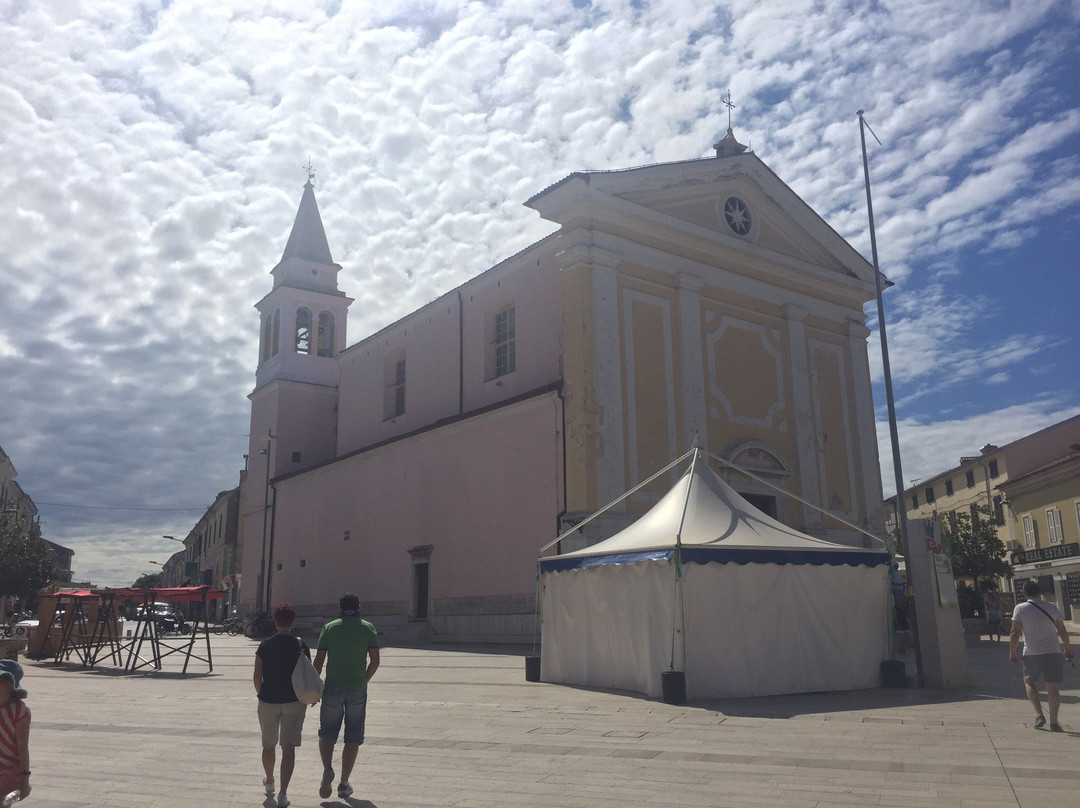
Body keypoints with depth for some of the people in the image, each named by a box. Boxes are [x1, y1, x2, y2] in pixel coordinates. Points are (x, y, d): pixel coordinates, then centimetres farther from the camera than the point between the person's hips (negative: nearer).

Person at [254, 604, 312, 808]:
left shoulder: (264, 646, -2)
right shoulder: (301, 646, -4)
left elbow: (257, 677, -2)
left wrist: (261, 695, 14)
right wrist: (305, 703, 5)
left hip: (268, 701, 2)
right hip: (293, 701, -1)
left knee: (268, 746, 20)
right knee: (288, 747, 0)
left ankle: (269, 782, 41)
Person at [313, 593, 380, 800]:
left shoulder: (329, 628, 4)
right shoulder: (368, 628, 3)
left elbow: (318, 661, 0)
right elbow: (375, 661, -2)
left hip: (332, 688, 0)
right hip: (357, 690, 0)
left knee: (327, 733, 15)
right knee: (352, 738, 9)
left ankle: (327, 768, -8)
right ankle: (344, 784, 8)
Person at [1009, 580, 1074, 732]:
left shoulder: (1020, 608, -2)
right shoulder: (1051, 607, 5)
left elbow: (1015, 633, -7)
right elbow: (1062, 632, 8)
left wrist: (1012, 652, 3)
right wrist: (1068, 649, 22)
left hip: (1031, 653, -1)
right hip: (1053, 652, 1)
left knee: (1030, 682, 17)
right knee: (1053, 687, 6)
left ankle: (1039, 714, 3)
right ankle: (1053, 721, -1)